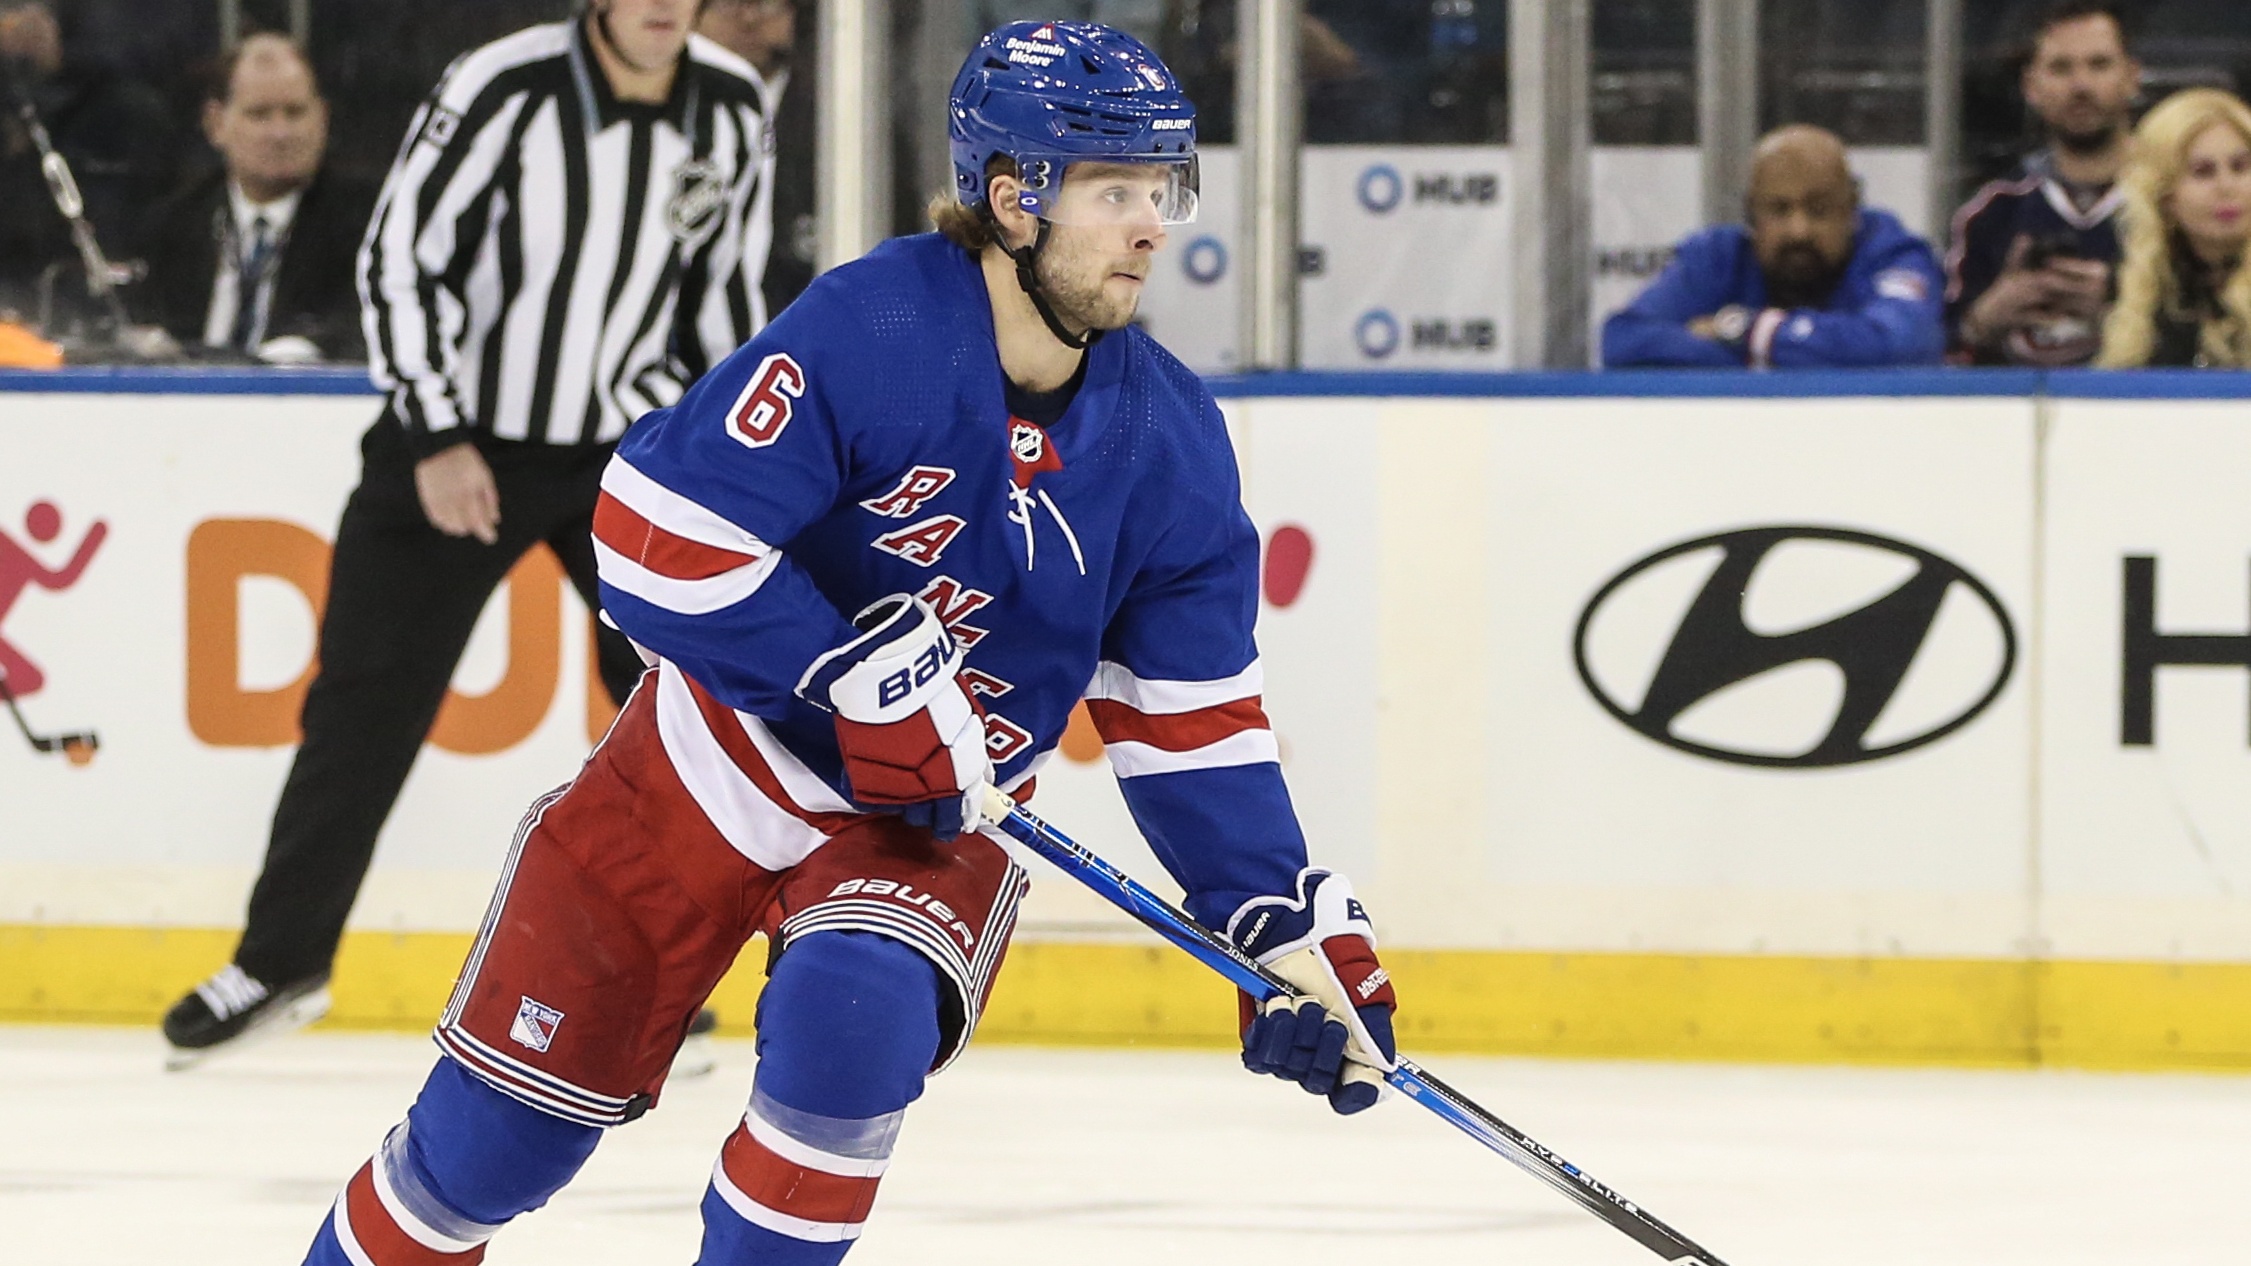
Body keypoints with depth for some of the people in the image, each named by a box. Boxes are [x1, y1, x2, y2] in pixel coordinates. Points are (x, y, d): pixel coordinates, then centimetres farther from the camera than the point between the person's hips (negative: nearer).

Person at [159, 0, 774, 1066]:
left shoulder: (731, 109, -6)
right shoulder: (505, 91, -21)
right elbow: (398, 258, -16)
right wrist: (434, 438, -19)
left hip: (628, 438, 3)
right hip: (466, 431, -3)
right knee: (369, 698, 2)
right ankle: (280, 959, 16)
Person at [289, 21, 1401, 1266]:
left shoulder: (1168, 440, -9)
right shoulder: (870, 331, -24)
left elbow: (1191, 715, -1)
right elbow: (659, 535, -27)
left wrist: (1289, 919, -9)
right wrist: (858, 680, -29)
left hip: (932, 820, 2)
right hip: (723, 756, -2)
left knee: (854, 1021, -29)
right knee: (503, 1125, 2)